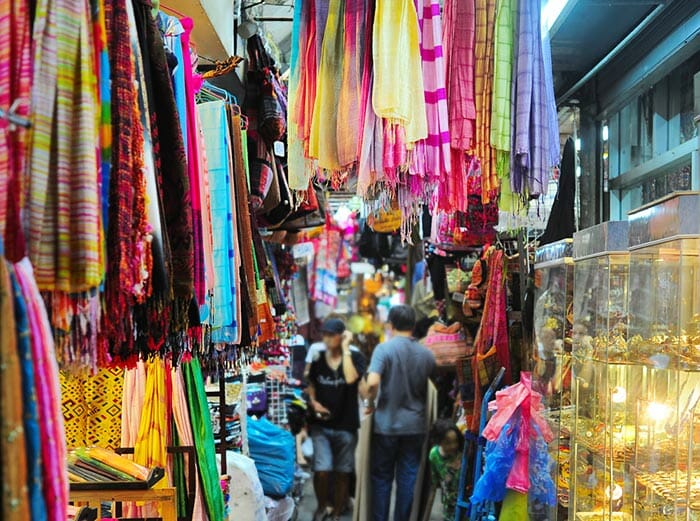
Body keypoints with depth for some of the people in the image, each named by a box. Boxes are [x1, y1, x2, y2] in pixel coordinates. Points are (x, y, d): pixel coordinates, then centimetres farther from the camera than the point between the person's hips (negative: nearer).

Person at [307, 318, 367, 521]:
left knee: (342, 473, 9)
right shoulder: (318, 359, 4)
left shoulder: (355, 357, -5)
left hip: (346, 425, -1)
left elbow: (351, 378, -24)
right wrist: (314, 402, -5)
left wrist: (345, 349, -19)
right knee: (322, 470, -11)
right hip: (321, 424, 1)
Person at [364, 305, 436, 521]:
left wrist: (370, 402, -6)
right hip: (415, 426, 3)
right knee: (408, 479, 9)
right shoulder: (426, 354, 2)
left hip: (386, 424, -3)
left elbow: (372, 383, -24)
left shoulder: (384, 349, -11)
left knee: (382, 478, 9)